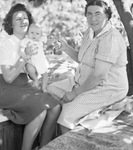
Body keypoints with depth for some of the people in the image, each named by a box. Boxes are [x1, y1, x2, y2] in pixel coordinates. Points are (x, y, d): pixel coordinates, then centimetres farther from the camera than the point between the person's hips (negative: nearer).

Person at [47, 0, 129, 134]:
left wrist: (75, 93, -16)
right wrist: (65, 48, -1)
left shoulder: (110, 38, -23)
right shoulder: (90, 32, 6)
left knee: (67, 115, -25)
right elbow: (81, 59, 16)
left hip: (107, 89, -10)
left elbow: (99, 75, -26)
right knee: (51, 90, 11)